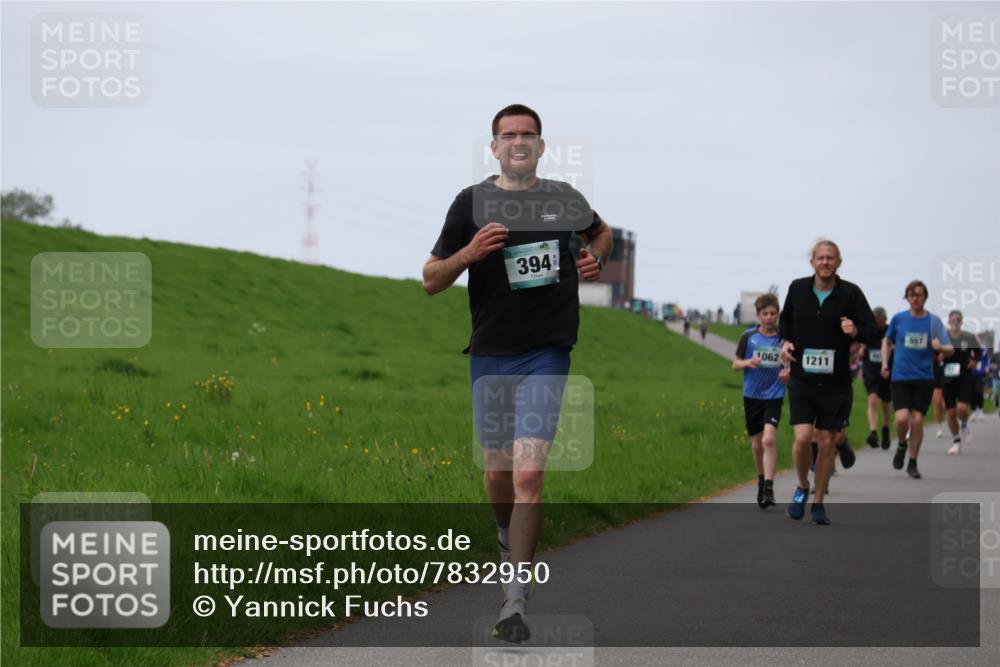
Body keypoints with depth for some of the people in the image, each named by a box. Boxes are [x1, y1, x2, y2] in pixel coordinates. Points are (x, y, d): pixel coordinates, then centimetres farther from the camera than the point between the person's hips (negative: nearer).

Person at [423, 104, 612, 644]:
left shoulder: (564, 198, 5)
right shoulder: (472, 203, 2)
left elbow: (600, 231, 29)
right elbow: (431, 281, 3)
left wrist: (595, 259, 7)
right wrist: (469, 253, -15)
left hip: (545, 355, -2)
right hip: (489, 355, 2)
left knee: (528, 475, -14)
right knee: (497, 475, 10)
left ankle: (515, 601, -13)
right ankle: (511, 546, 43)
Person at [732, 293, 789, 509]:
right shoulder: (749, 336, 0)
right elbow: (735, 364, 6)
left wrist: (788, 373, -14)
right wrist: (748, 363, -16)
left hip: (774, 396, -2)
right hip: (752, 395, 2)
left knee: (769, 438, -21)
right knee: (756, 443, 11)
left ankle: (768, 488, -22)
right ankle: (761, 481, 32)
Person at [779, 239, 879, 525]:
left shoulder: (851, 293, -6)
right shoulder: (798, 288, 0)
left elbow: (873, 334, -7)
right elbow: (785, 319, 20)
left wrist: (856, 332, -27)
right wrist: (785, 341, 1)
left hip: (836, 383, 0)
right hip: (802, 380, 0)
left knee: (826, 443, 5)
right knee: (803, 438, -13)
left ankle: (818, 504, 19)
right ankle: (802, 488, 14)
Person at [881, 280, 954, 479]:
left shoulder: (934, 321, 1)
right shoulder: (898, 319, 3)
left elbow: (950, 350, -3)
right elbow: (887, 342, 19)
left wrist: (941, 347, -25)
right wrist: (885, 364, 6)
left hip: (924, 378, 0)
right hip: (900, 377, 0)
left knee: (917, 420, -2)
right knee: (902, 418, -16)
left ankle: (913, 463, 15)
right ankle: (902, 445, 17)